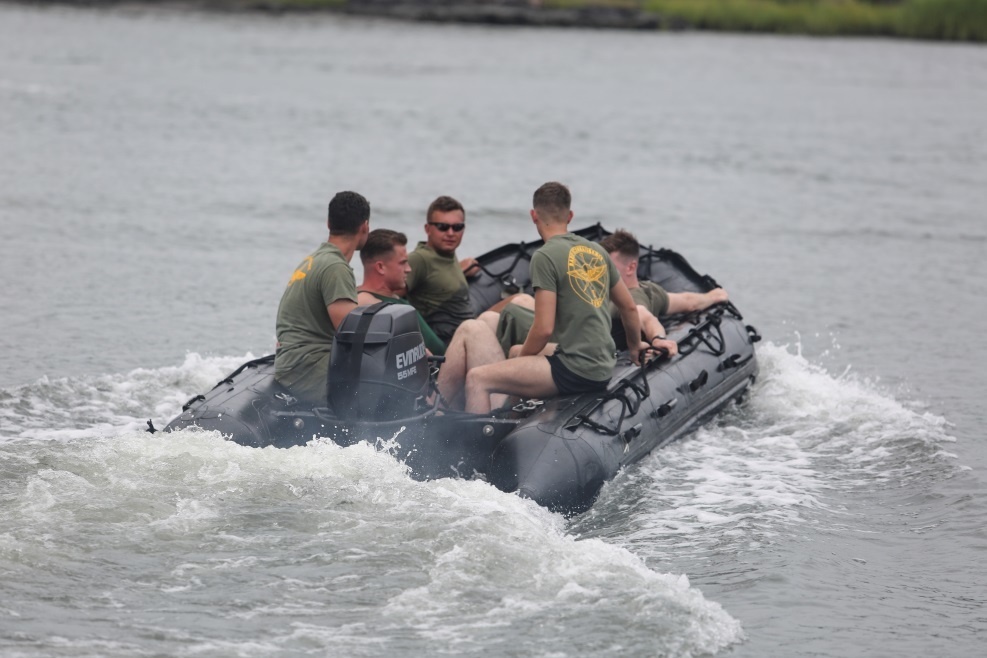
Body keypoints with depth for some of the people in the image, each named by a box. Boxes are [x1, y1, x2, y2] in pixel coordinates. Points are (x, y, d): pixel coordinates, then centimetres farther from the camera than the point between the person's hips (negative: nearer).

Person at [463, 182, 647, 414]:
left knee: (477, 378, -11)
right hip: (604, 368, 8)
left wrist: (521, 360, 4)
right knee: (517, 351, 32)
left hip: (576, 370, -8)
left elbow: (544, 328, -13)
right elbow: (630, 308, 22)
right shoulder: (597, 251, 12)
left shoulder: (545, 256, -10)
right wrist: (635, 346, 40)